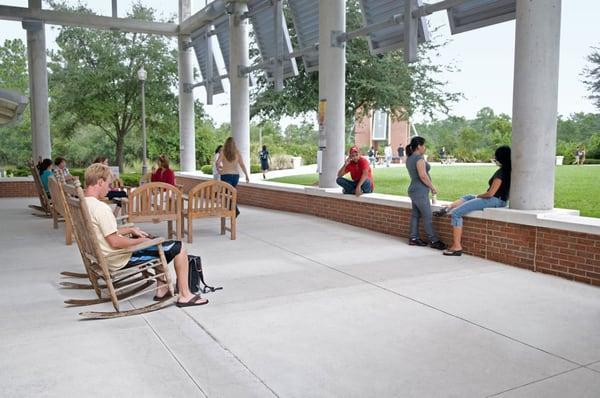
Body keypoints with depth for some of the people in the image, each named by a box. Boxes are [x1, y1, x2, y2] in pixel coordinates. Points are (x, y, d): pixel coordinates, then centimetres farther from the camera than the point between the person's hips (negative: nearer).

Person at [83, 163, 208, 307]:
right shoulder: (100, 207, -26)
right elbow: (115, 242, -27)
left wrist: (130, 230, 11)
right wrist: (141, 241, -13)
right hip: (121, 259, -10)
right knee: (178, 248, -4)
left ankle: (161, 289, 29)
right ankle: (185, 296, 4)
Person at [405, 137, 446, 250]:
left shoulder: (409, 158, 12)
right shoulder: (419, 158, -16)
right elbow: (423, 176, -23)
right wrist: (433, 187, -14)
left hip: (413, 190, 10)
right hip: (420, 191, -10)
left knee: (415, 215, 12)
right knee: (427, 216, -5)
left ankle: (413, 238, 15)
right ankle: (433, 240, 0)